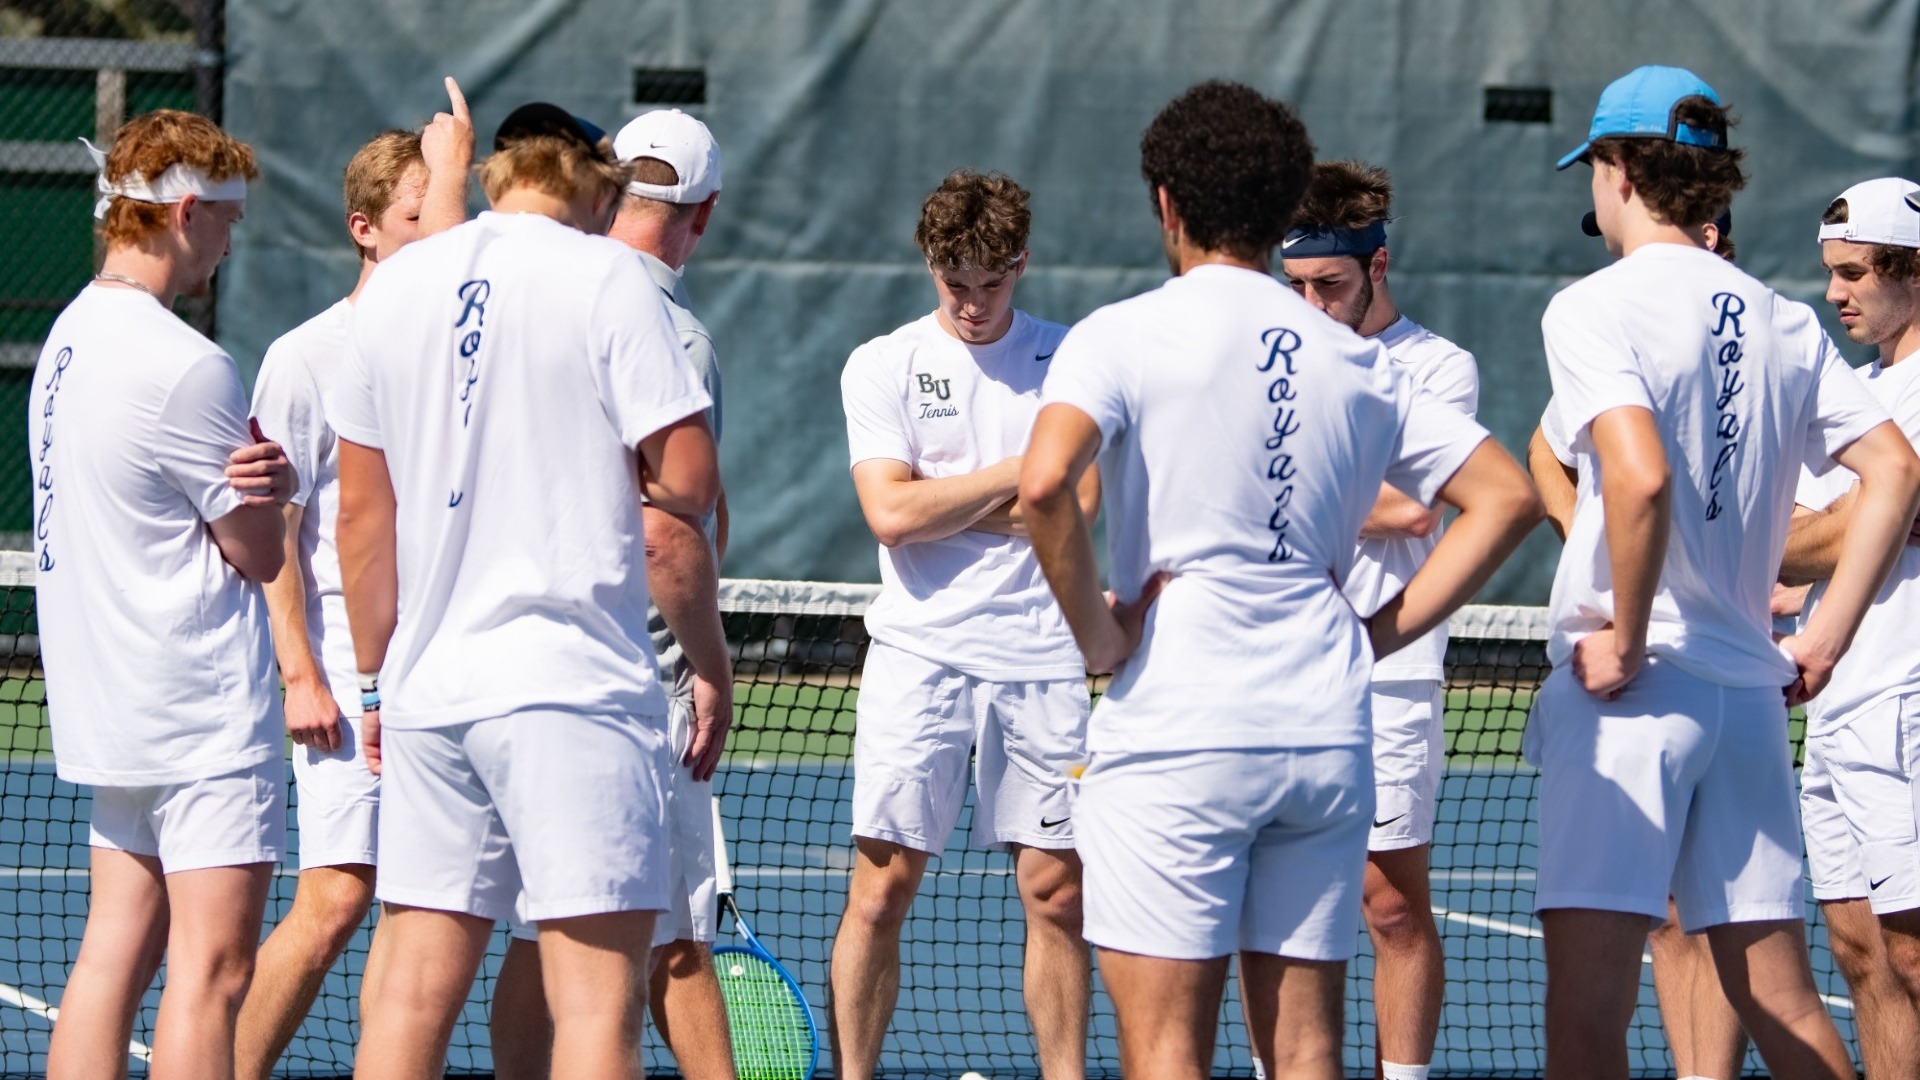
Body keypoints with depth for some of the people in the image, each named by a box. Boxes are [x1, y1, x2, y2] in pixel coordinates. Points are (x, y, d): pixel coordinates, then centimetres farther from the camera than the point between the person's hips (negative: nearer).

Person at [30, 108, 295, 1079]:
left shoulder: (73, 336, 11)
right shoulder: (183, 365, -18)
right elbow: (262, 554, -12)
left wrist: (257, 484, -7)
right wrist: (272, 490, 5)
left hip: (106, 705, 9)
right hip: (203, 708, -9)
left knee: (114, 952, 10)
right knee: (210, 967, -8)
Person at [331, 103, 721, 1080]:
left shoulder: (394, 286, 11)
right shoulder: (604, 277, -4)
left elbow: (363, 511, 14)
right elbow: (687, 482, -10)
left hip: (424, 687, 6)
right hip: (572, 680, -5)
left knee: (415, 988, 7)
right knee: (598, 994, -6)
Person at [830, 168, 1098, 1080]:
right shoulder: (882, 366, 4)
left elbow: (1078, 503, -7)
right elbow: (892, 515, -8)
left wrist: (941, 506, -6)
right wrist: (1018, 472, -5)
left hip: (1042, 654, 1)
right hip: (920, 652, -1)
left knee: (1056, 893, 3)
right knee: (881, 890, -5)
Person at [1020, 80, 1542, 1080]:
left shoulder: (1123, 336, -2)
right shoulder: (1355, 361, 13)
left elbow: (1045, 481, -20)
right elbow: (1506, 496, 13)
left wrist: (1095, 632, -8)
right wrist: (1380, 631, 11)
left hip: (1172, 731, -5)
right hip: (1327, 735, 5)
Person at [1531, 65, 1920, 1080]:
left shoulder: (1596, 307, -8)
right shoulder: (1782, 323, 11)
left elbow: (1642, 477, -23)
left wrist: (1625, 641, -12)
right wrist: (1823, 641, 9)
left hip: (1628, 690, -6)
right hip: (1748, 691, 6)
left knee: (1587, 995, -8)